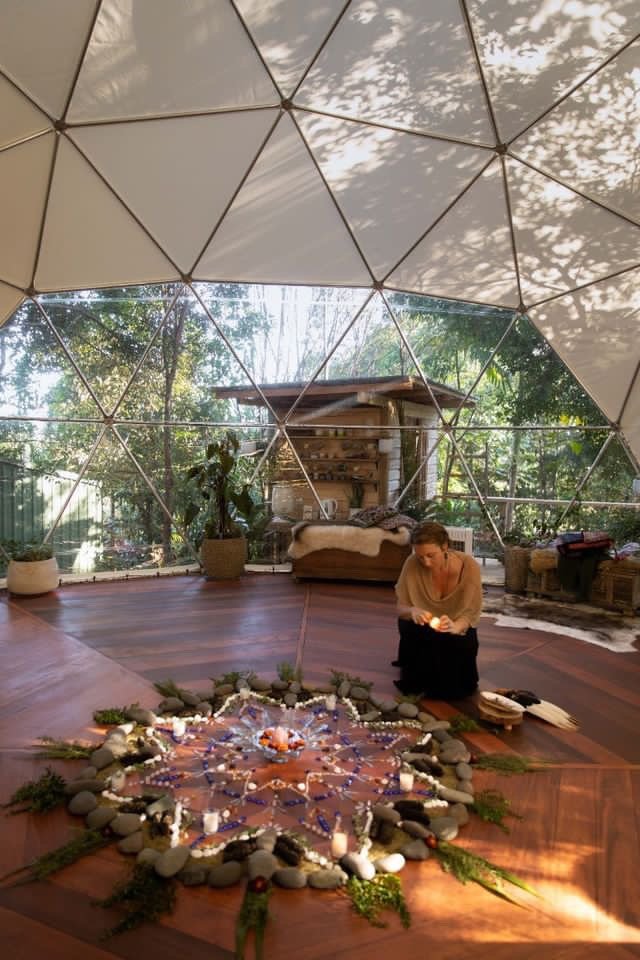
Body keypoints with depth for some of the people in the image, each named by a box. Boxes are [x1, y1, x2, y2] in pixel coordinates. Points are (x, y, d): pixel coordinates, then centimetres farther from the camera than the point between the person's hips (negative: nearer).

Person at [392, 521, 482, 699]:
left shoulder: (468, 566, -24)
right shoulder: (412, 564, -21)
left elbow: (470, 613, -19)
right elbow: (401, 607, -13)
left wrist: (455, 627, -40)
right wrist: (412, 611, -36)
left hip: (457, 630, -1)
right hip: (422, 632, 1)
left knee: (452, 690, -15)